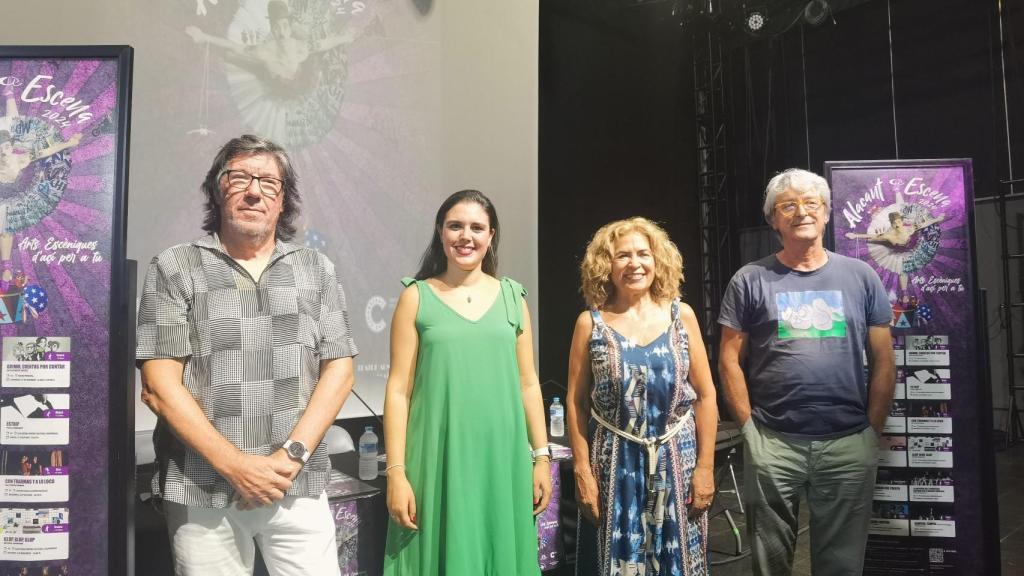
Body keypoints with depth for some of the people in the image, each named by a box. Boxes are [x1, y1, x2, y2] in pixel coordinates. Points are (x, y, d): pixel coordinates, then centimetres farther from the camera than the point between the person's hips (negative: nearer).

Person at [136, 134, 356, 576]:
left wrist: (292, 454, -8)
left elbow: (339, 370, 4)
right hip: (200, 492, -1)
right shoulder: (174, 269, 3)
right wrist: (235, 465, -11)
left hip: (298, 487, 1)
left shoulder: (316, 270, 9)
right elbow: (160, 386, -4)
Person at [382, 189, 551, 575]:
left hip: (501, 458, 2)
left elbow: (528, 383, 9)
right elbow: (398, 389, -3)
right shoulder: (417, 297, -1)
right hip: (439, 459, -2)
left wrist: (542, 455, 6)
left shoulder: (511, 296, 6)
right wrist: (396, 472, -7)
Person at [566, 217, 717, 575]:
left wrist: (705, 466, -1)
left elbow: (705, 396, 2)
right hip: (615, 464, -1)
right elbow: (576, 402, -1)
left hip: (677, 460, 1)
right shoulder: (590, 323, -1)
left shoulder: (681, 316, 1)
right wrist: (583, 471, -5)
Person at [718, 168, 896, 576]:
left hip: (849, 444, 2)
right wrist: (749, 427, -6)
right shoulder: (750, 280, 1)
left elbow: (883, 362, 7)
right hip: (772, 444, -1)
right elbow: (729, 362, 0)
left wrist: (873, 430, 2)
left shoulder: (861, 277, 6)